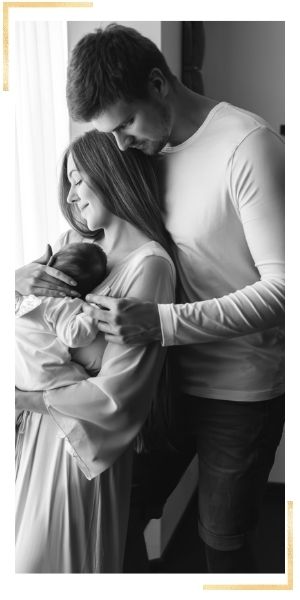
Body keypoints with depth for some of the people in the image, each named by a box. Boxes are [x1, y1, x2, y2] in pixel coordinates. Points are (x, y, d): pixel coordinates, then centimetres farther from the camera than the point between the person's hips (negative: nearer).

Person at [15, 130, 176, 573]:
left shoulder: (148, 262, -20)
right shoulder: (75, 242, 4)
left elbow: (113, 394, -22)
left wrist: (24, 397, -14)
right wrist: (19, 279, -12)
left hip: (84, 432, -6)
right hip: (42, 419, 7)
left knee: (47, 558, 11)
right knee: (27, 548, 20)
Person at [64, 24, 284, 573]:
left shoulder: (248, 145, -18)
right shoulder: (152, 150, 5)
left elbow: (282, 287, -22)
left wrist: (162, 323, -29)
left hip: (239, 386, -6)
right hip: (173, 373, 6)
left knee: (223, 542, 9)